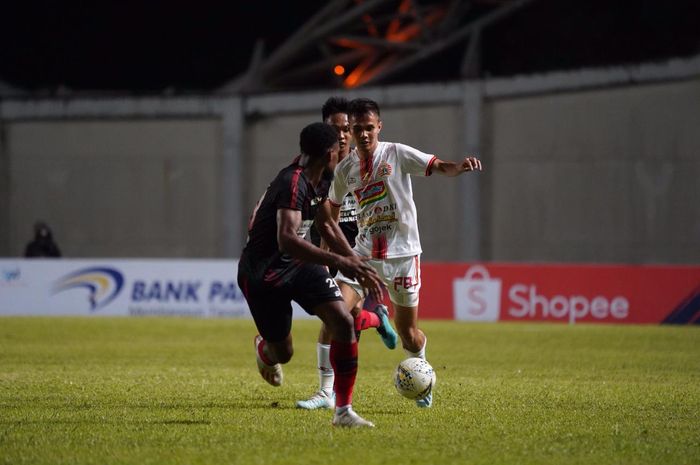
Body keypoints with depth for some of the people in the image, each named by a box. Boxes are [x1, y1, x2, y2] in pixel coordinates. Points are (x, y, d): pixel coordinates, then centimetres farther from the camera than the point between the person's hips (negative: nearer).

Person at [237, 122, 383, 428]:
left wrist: (357, 265, 15)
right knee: (283, 353, 4)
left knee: (343, 321, -14)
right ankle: (264, 347, 46)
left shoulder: (319, 179, 3)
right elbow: (286, 240, -42)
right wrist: (339, 261, -48)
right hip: (262, 273, -8)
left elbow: (326, 225, 20)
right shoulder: (293, 184, -28)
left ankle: (343, 410, -7)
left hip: (298, 264, 8)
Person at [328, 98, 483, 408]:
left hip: (402, 254, -3)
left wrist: (460, 167, -37)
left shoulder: (397, 154, -5)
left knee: (408, 334, 4)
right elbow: (332, 211, 20)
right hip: (364, 254, 3)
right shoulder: (345, 169, 5)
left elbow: (439, 167, -14)